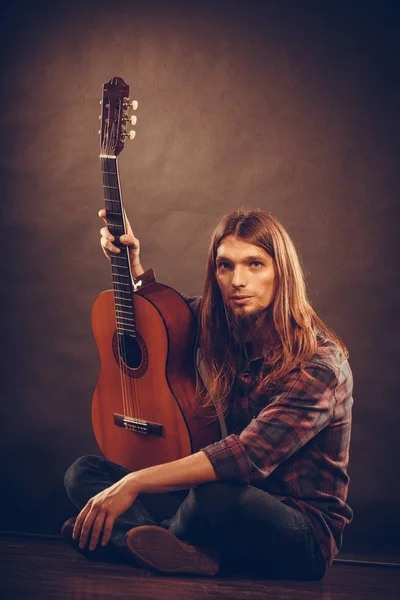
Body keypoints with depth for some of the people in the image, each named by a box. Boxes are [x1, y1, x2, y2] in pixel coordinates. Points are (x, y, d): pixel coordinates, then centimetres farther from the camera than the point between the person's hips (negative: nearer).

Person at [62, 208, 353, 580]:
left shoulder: (318, 364, -20)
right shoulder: (221, 329, 1)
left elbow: (251, 455, -31)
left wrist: (134, 483, -33)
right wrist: (131, 262, 2)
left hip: (305, 532, -7)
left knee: (216, 497, -40)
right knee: (83, 473, -3)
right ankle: (185, 551, -27)